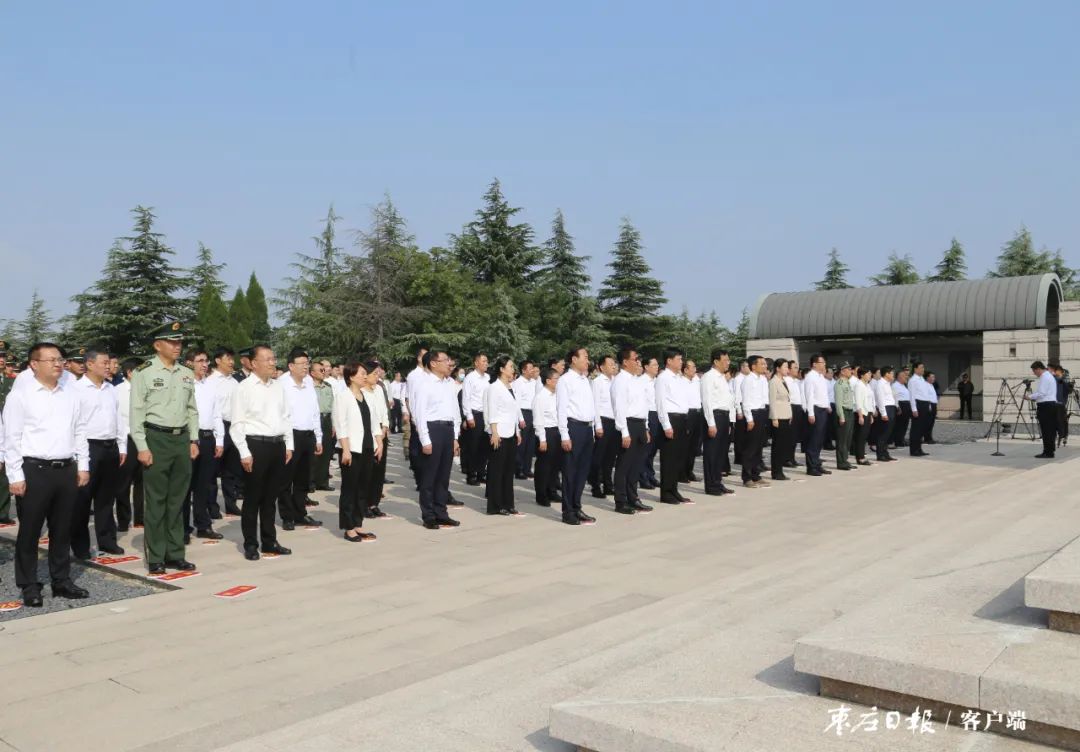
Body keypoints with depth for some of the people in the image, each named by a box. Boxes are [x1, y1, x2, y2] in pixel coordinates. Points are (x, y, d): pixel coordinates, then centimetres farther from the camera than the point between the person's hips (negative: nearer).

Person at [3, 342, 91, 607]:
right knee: (29, 531, 4)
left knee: (62, 530, 13)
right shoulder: (20, 396, -5)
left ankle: (61, 581, 24)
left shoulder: (71, 393, 9)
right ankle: (29, 586, 15)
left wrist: (83, 466, 9)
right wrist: (16, 476, -10)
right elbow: (11, 438, -6)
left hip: (67, 469, 5)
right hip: (34, 470, -4)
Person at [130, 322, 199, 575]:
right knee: (156, 501, 2)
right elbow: (137, 412, -7)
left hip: (182, 439, 5)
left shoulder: (187, 374, 11)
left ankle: (175, 554, 20)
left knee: (177, 501, 11)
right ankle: (155, 558, 11)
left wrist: (194, 440, 8)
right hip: (156, 439, -5)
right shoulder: (144, 372, -5)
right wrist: (142, 447, -12)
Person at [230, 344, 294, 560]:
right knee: (253, 498, 4)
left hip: (278, 445, 5)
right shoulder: (245, 388, -7)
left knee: (271, 496, 15)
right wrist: (245, 453, -13)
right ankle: (250, 544, 15)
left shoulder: (278, 386, 10)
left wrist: (288, 445, 10)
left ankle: (269, 541, 25)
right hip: (255, 445, -5)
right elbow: (237, 424, -9)